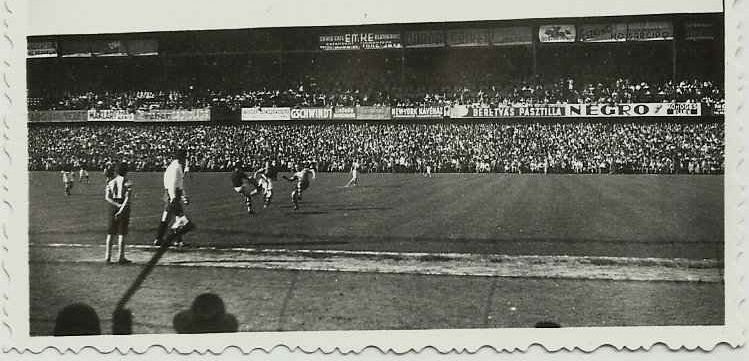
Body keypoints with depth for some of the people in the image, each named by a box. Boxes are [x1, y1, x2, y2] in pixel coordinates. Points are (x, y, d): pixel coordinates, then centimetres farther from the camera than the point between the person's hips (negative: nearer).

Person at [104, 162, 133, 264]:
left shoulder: (111, 182, 6)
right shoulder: (127, 183, -6)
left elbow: (107, 198, -2)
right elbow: (127, 199, -17)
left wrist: (118, 205, -9)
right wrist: (121, 209, -19)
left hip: (113, 207, 4)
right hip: (124, 208, -4)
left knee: (110, 233, 9)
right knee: (121, 233, -2)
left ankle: (107, 256, 10)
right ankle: (121, 257, -1)